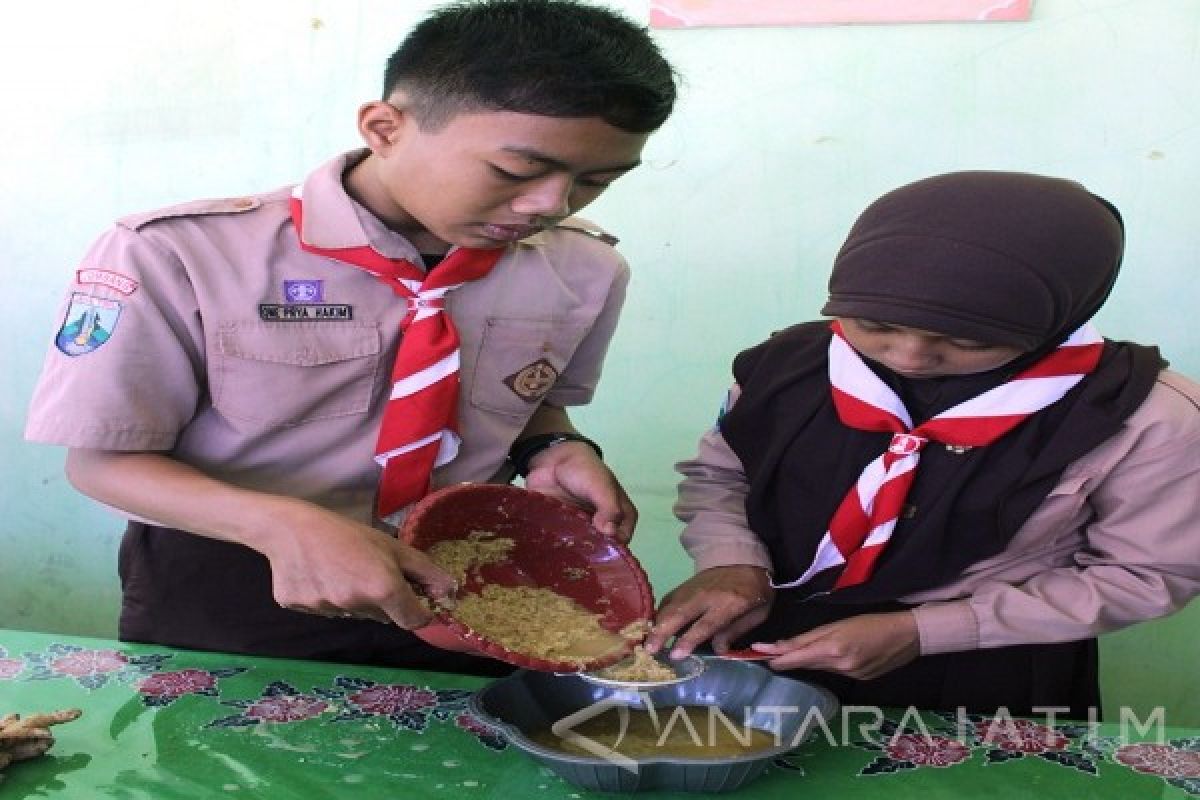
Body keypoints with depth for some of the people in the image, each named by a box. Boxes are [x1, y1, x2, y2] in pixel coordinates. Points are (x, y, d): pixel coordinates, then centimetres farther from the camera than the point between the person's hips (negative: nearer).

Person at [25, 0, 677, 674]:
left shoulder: (584, 271, -8)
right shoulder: (174, 254, -19)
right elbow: (103, 460, -14)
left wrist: (555, 451, -14)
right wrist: (287, 527, -31)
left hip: (457, 593, 3)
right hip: (222, 601, -2)